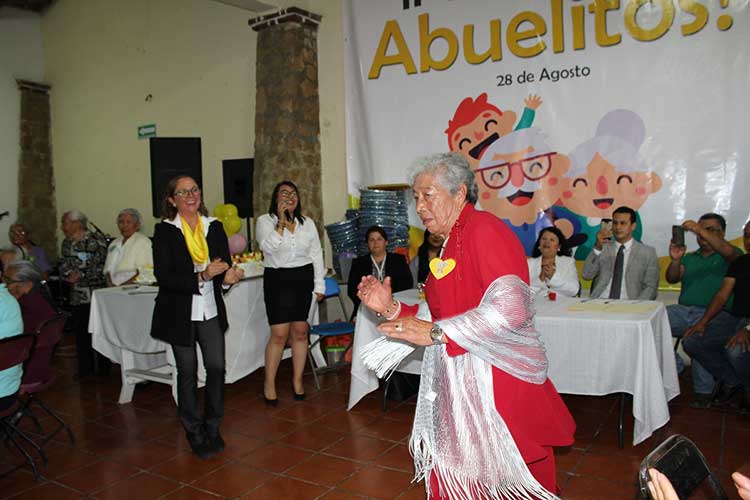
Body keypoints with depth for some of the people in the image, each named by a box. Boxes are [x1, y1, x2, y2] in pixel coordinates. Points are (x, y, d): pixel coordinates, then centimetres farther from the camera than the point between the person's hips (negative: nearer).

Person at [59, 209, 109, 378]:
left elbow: (101, 265, -12)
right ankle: (85, 369, 16)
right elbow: (63, 265, 12)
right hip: (77, 295, 6)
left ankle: (103, 368, 8)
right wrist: (69, 274, -9)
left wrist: (81, 275, -17)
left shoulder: (96, 240, -6)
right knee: (80, 331, 6)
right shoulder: (66, 243, 14)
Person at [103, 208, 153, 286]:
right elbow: (108, 268, 19)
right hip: (113, 288, 5)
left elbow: (143, 271, -9)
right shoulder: (114, 244, 22)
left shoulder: (143, 241, 0)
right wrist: (110, 284, 1)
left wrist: (124, 285, -16)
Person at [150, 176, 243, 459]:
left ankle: (212, 428, 22)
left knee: (217, 367, 1)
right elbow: (163, 276, -14)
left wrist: (228, 276, -19)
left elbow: (225, 264, 5)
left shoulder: (214, 227, 4)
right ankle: (195, 433, 24)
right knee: (187, 372, 8)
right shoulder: (164, 230, -6)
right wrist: (202, 276, -24)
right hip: (180, 313, -2)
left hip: (211, 311, 3)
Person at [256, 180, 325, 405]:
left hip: (303, 279, 4)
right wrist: (281, 222, -22)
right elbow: (267, 247, -18)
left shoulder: (307, 222, 9)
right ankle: (269, 383, 11)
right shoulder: (265, 221, -1)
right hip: (277, 279, -3)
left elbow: (316, 254, 10)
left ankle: (297, 380, 22)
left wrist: (319, 284, 7)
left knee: (300, 331, 7)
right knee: (279, 334, -6)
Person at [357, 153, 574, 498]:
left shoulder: (484, 229, -14)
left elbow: (512, 308, -27)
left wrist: (435, 332, -22)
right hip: (461, 386, 9)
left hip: (497, 384, -8)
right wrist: (391, 309, 5)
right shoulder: (452, 243, 14)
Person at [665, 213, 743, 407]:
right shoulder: (689, 258, 24)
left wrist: (701, 230, -26)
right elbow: (671, 278, 9)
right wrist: (675, 260, -12)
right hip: (683, 310, 4)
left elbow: (729, 252, -14)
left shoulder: (731, 257, 12)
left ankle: (703, 391, -14)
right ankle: (674, 366, -7)